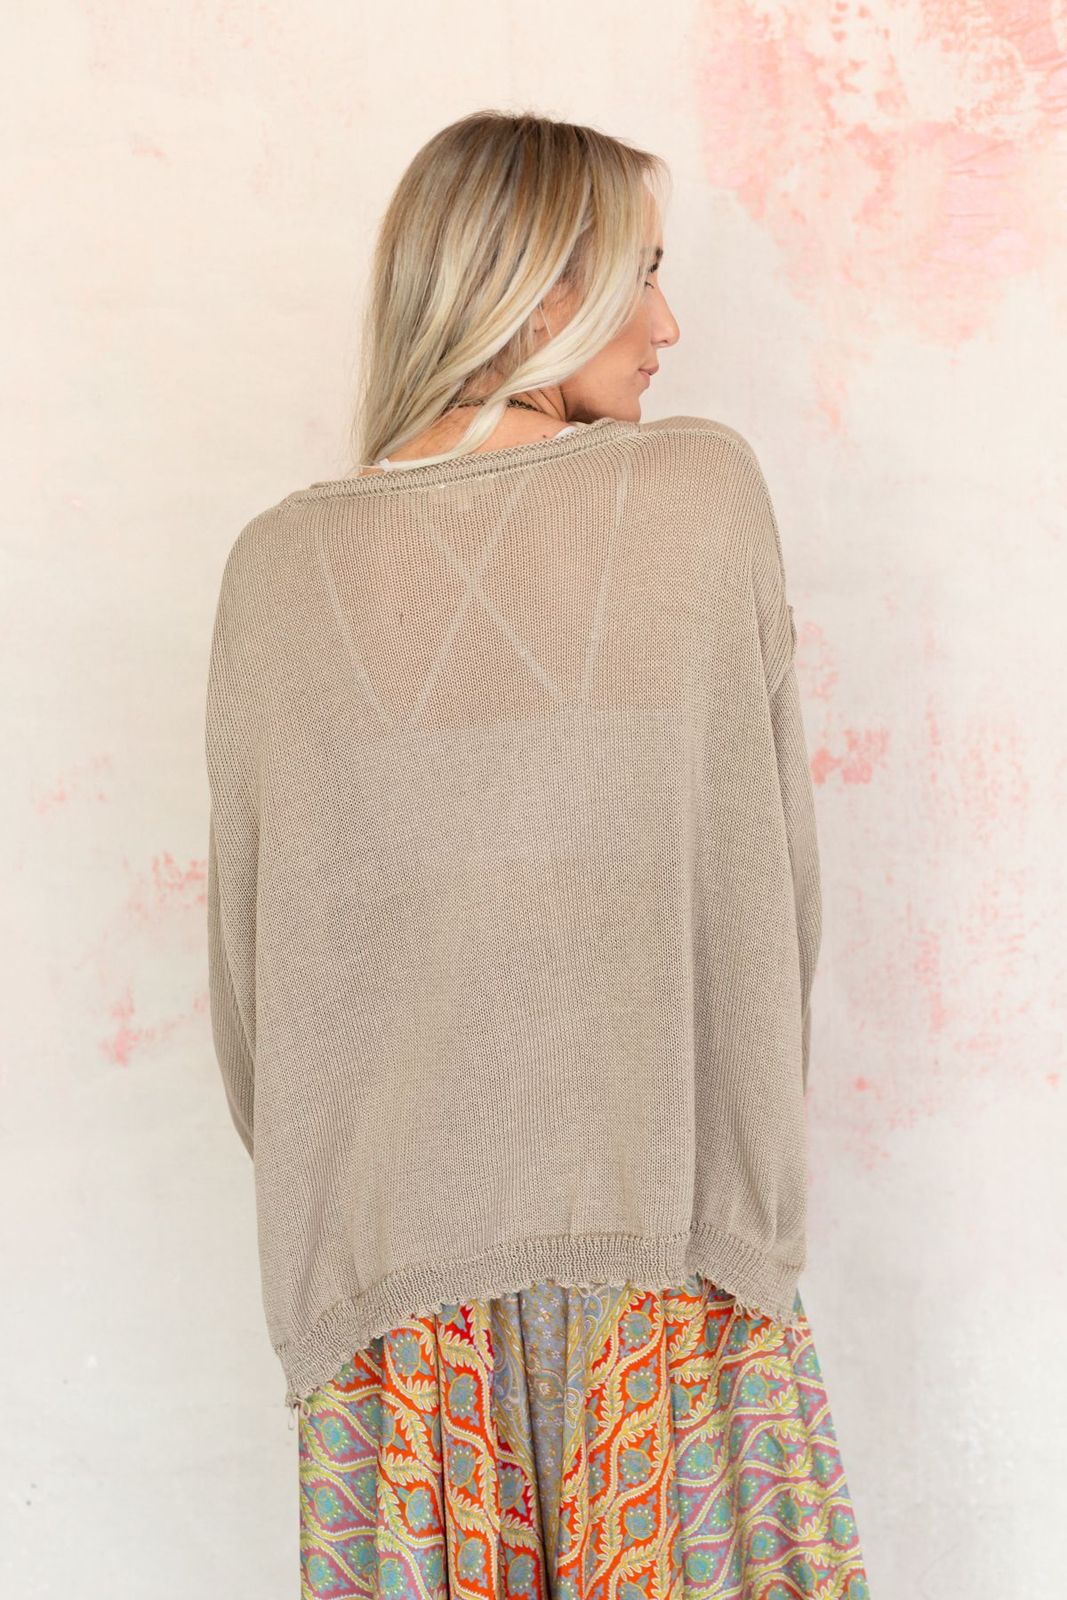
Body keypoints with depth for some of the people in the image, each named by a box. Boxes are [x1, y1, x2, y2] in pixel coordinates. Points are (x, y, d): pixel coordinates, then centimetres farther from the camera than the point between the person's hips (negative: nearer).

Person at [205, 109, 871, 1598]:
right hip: (675, 1239, -1)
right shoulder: (707, 491, -8)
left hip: (393, 1254, 2)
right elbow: (775, 870, -3)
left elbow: (252, 943, 2)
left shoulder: (282, 564, -4)